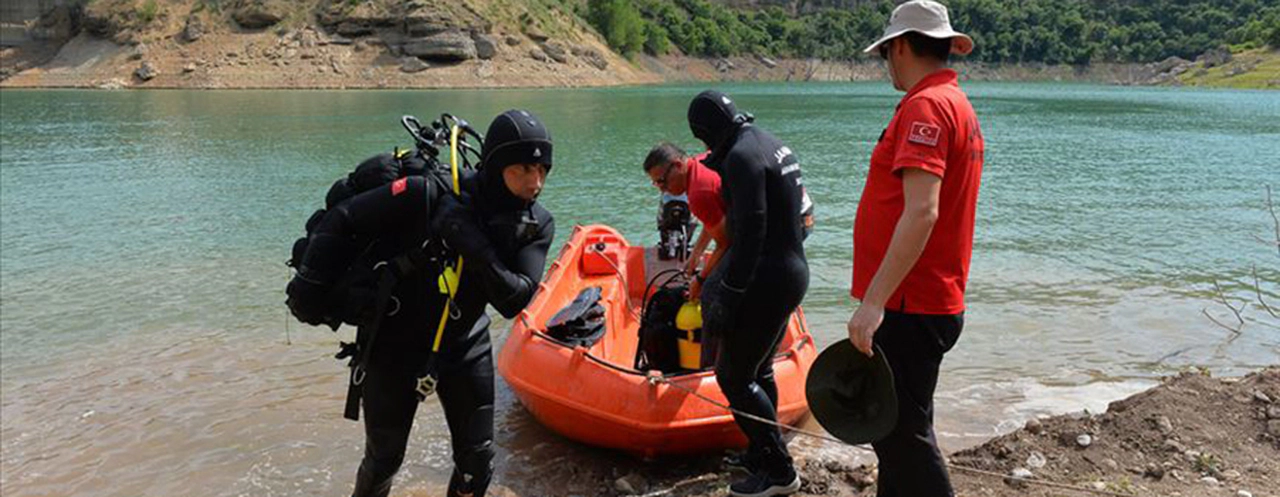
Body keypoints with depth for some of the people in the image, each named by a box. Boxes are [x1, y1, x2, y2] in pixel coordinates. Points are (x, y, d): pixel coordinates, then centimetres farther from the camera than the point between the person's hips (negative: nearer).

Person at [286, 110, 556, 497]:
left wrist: (478, 251, -37)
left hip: (464, 348, 3)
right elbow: (341, 221, -17)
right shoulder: (429, 196, -27)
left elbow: (515, 301, -23)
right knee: (384, 459, 12)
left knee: (477, 463, 6)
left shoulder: (536, 225, -14)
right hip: (395, 346, -3)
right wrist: (310, 286, -14)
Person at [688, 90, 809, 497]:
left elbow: (750, 233, -24)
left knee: (733, 376, -2)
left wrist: (726, 297, -20)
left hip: (767, 280, -10)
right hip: (792, 271, 10)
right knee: (759, 371, 20)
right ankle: (763, 458, 31)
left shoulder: (742, 156, -17)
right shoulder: (772, 145, 14)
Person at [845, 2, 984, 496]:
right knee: (896, 430, 20)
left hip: (908, 308, -11)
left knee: (903, 437, -4)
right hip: (935, 302, 11)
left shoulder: (925, 106, -15)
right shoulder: (959, 104, 17)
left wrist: (873, 301, -28)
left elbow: (921, 213, -27)